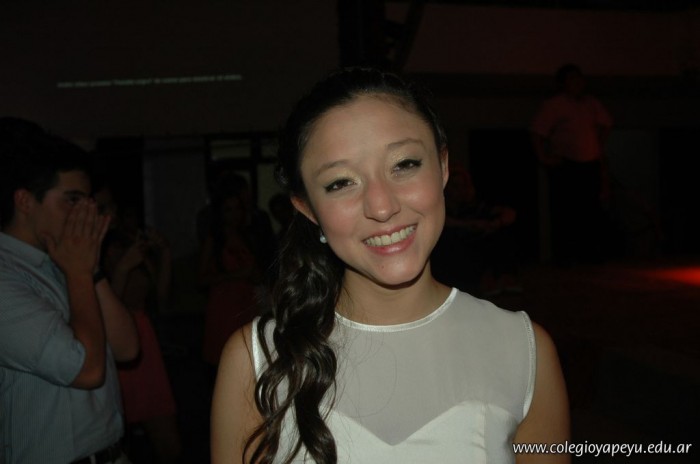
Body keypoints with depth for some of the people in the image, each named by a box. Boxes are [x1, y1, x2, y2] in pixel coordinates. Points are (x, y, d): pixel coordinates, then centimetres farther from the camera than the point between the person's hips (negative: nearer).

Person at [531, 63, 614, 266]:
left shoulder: (591, 103, 12)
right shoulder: (553, 105, -5)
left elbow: (605, 125, 26)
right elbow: (538, 133, -9)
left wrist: (598, 146, 17)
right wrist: (543, 158, -14)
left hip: (591, 164, 5)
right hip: (564, 167, -5)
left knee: (592, 211, 5)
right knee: (564, 212, -6)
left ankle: (590, 252, 15)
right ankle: (563, 255, 1)